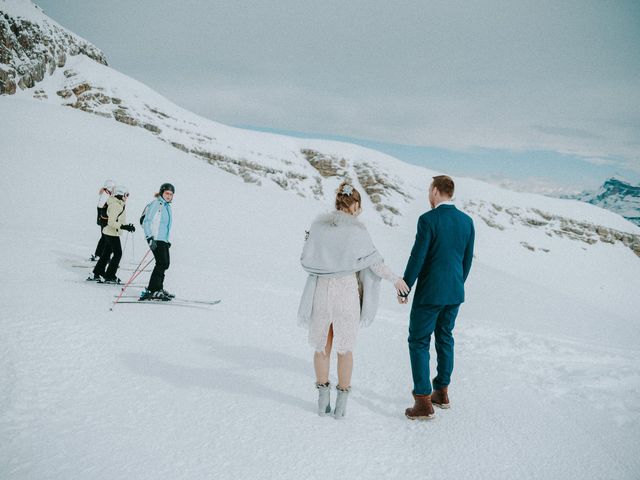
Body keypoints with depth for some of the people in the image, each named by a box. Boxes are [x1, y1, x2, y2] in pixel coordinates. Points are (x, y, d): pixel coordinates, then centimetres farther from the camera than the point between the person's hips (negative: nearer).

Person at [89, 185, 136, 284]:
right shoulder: (115, 205, -21)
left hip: (109, 233, 10)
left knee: (106, 253, 17)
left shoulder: (120, 204, 9)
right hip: (112, 233, -10)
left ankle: (97, 274, 26)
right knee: (118, 254, -3)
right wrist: (123, 227, -31)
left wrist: (128, 226, 10)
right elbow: (111, 222, -26)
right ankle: (109, 276, 3)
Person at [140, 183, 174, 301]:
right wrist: (150, 238, -22)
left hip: (163, 239, 9)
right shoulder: (156, 204, -9)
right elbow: (146, 222, -14)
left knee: (165, 264, 11)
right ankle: (151, 291, -14)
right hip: (155, 239, -9)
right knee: (162, 263, -15)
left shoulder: (167, 206, 17)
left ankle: (158, 289, 21)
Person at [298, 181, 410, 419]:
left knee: (322, 345, 15)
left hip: (321, 289, 2)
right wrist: (396, 279, 8)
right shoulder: (357, 229, -9)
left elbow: (306, 260, 0)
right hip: (347, 290, -2)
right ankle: (341, 405, 16)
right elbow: (374, 261, -6)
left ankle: (323, 400, 21)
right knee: (345, 347, 10)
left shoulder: (318, 224, -1)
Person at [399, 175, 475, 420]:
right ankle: (441, 392, 31)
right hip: (455, 291, 7)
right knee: (445, 339, 20)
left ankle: (424, 402, 2)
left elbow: (417, 258, -17)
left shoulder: (428, 219, -16)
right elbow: (467, 259, 10)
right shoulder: (467, 221, 4)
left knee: (418, 342, 3)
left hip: (430, 292, -6)